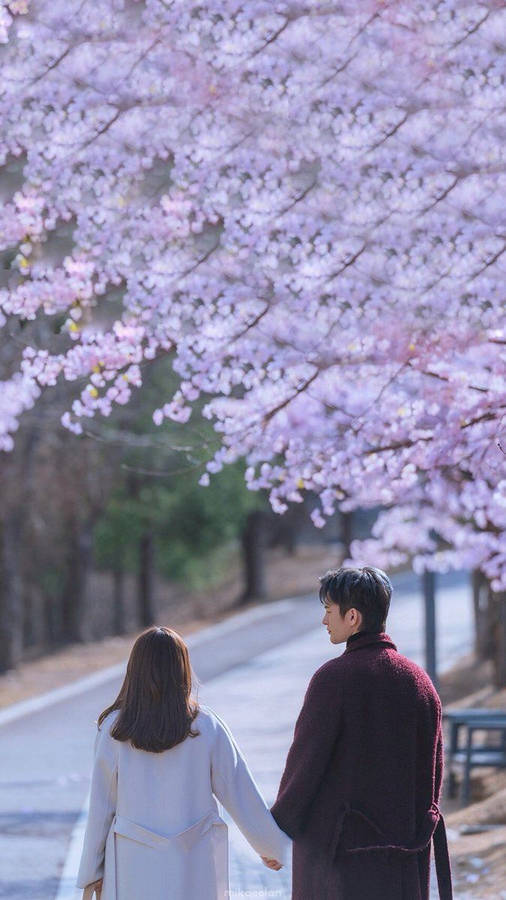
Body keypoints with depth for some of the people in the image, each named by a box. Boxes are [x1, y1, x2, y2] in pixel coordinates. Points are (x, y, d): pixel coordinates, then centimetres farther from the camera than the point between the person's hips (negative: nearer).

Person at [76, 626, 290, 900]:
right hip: (192, 867, 0)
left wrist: (91, 873, 8)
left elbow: (100, 807, -2)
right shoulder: (206, 727, -6)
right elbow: (240, 794, 0)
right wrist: (273, 846, 13)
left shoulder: (114, 730, -6)